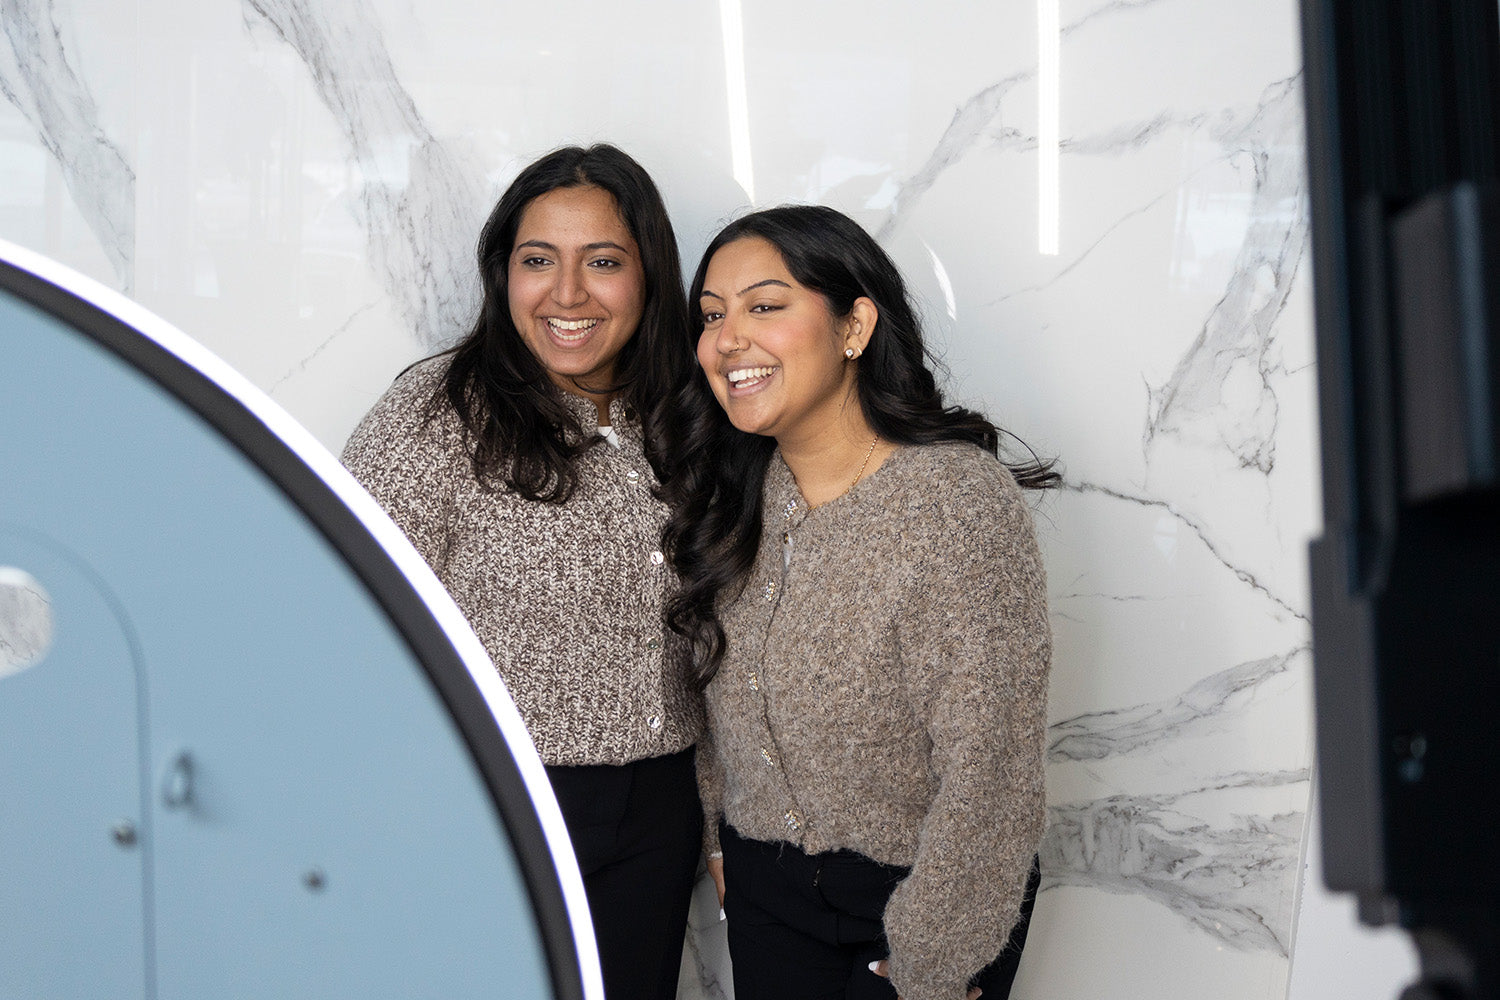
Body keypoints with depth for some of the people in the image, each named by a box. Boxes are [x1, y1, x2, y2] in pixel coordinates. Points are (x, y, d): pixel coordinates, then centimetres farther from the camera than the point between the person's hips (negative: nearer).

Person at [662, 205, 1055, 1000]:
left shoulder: (958, 500, -24)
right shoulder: (729, 497, -4)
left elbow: (989, 764, -21)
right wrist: (720, 835, 12)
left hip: (919, 885, -5)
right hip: (765, 883, 5)